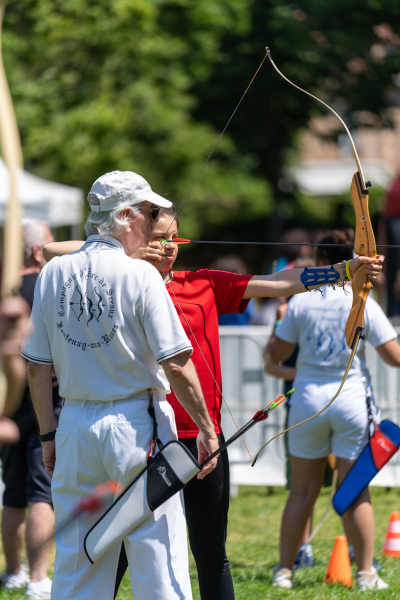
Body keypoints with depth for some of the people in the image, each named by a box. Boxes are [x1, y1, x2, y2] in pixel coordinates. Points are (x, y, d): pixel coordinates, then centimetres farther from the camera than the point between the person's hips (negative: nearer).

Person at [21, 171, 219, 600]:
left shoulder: (53, 273, 4)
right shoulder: (140, 275, -11)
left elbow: (37, 366, 7)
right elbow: (176, 365, -13)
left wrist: (48, 435, 15)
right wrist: (206, 428, -5)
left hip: (75, 426, 5)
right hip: (136, 424, -5)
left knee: (75, 563, 10)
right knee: (157, 554, 0)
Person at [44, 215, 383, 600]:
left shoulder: (204, 284, 10)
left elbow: (277, 283, 5)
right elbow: (53, 251, -7)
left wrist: (346, 269, -4)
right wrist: (126, 255, -10)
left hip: (202, 437, 3)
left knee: (211, 555, 9)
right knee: (118, 553, 1)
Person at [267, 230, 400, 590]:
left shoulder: (301, 302, -3)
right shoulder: (363, 304, -5)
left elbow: (277, 355, 4)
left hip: (308, 400, 1)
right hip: (351, 399, -1)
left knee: (302, 491, 10)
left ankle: (284, 570, 12)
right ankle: (365, 572, 6)